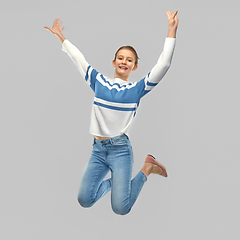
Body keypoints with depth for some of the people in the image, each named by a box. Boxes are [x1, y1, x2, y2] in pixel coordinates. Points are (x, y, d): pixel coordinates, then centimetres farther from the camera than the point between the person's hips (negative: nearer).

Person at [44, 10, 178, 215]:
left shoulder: (137, 89, -2)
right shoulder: (99, 82, 7)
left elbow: (163, 65, -12)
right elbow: (78, 58, 17)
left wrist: (171, 31, -17)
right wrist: (61, 36, 22)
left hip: (120, 149, -3)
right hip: (98, 148, 4)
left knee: (120, 208, -10)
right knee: (85, 200, -4)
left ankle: (146, 169, 15)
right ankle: (114, 182, 26)